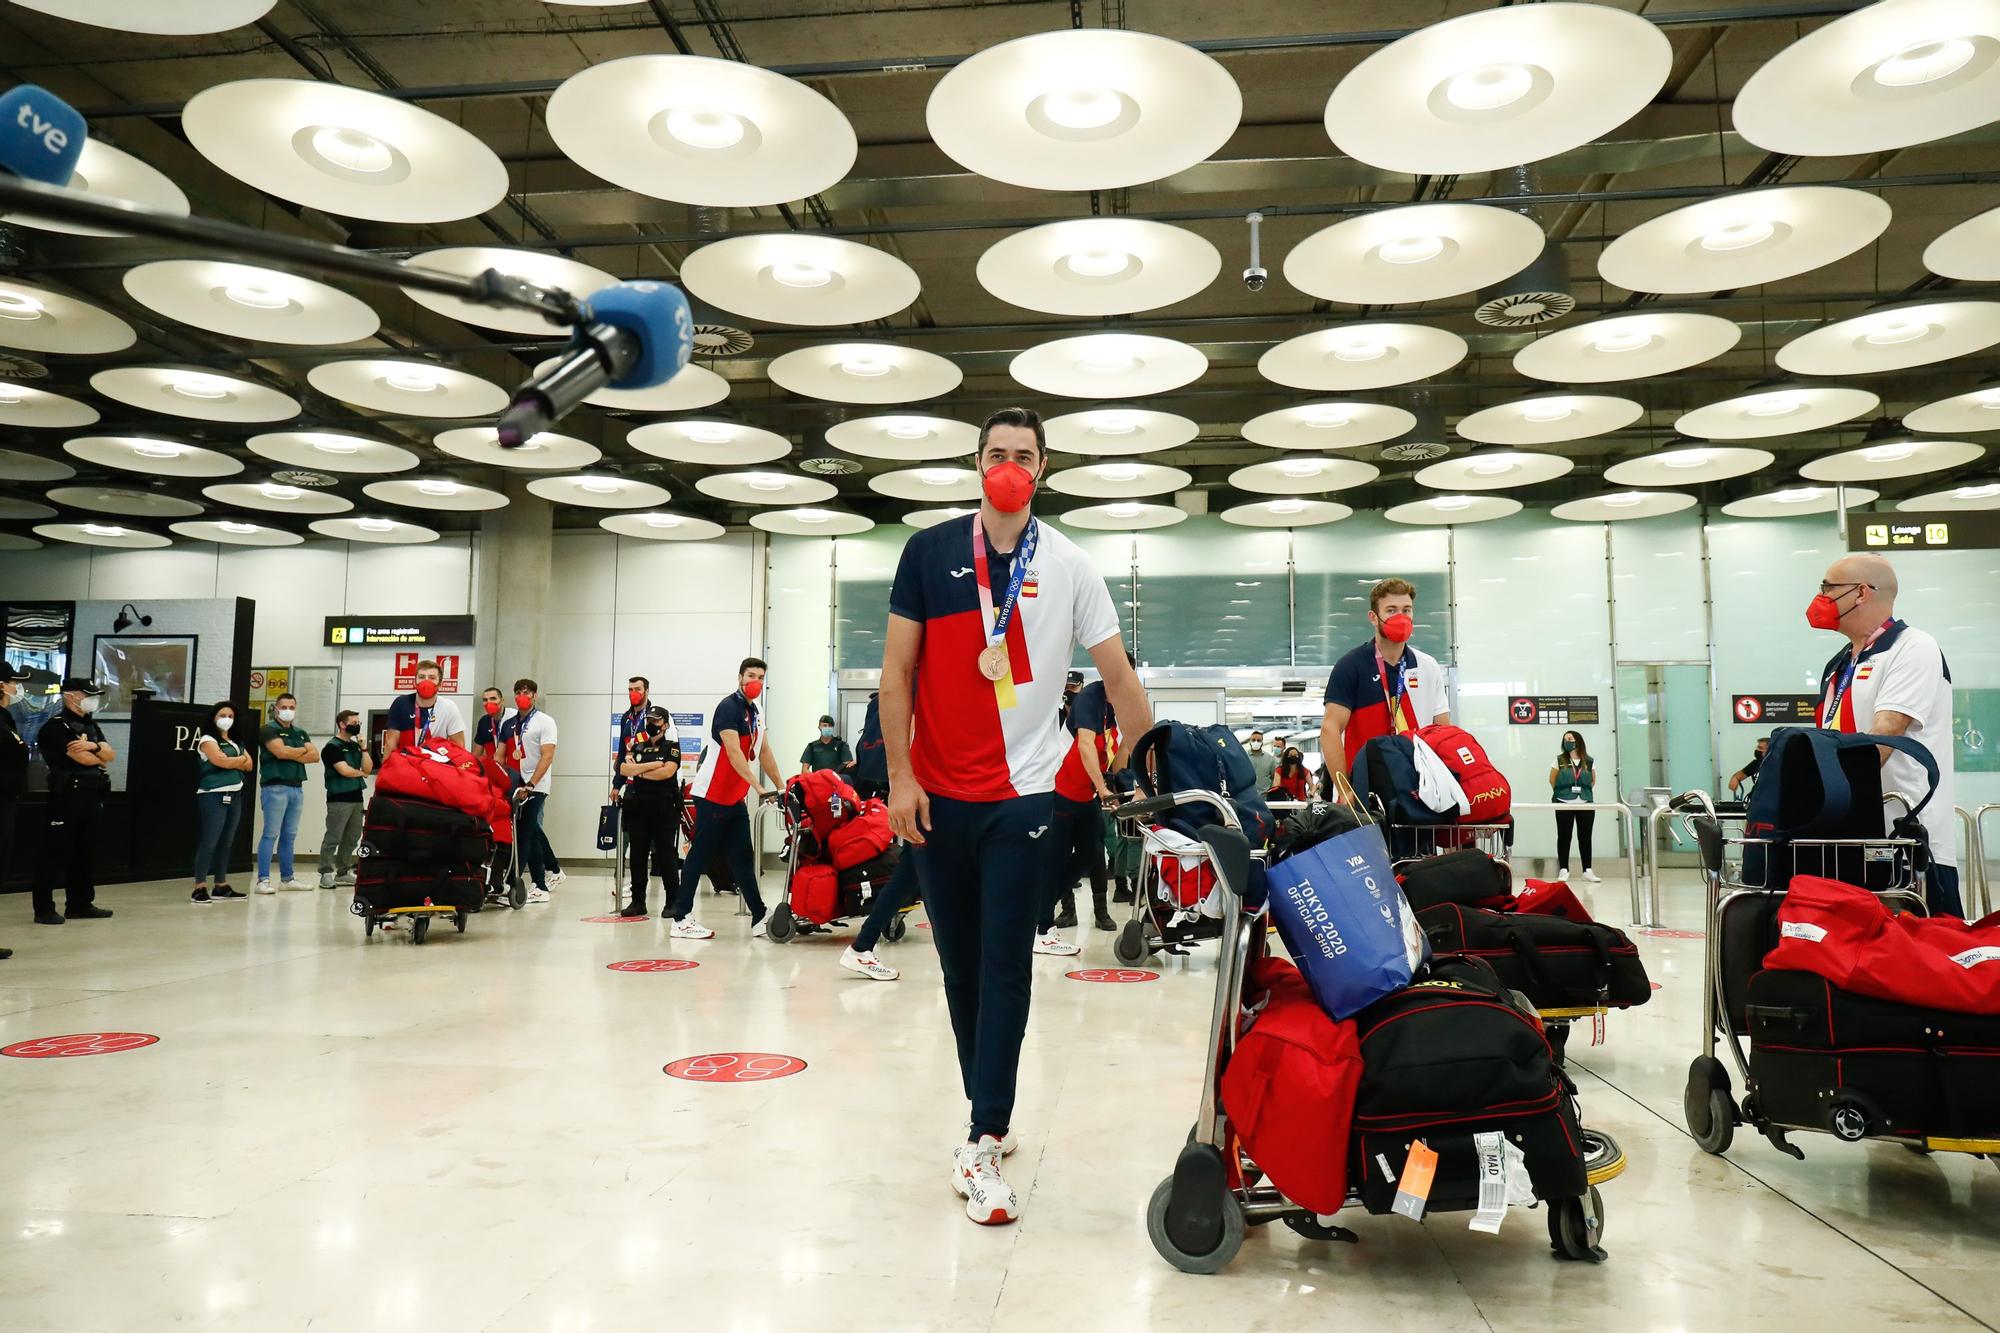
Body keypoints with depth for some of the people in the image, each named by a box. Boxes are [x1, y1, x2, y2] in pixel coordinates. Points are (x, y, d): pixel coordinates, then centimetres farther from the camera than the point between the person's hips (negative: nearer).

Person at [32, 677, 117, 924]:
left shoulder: (91, 725, 18)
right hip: (67, 795, -8)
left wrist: (93, 746, -13)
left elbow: (111, 754, 8)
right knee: (55, 853, -5)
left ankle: (80, 904, 17)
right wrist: (101, 757, 5)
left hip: (91, 796, 8)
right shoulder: (56, 726, -8)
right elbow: (83, 758, -15)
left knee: (84, 852, 11)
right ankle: (44, 909, -2)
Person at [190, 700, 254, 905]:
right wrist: (240, 759, 0)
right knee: (209, 842, -10)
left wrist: (231, 761, -5)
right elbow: (222, 761, -16)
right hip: (214, 796, -7)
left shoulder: (235, 742, 20)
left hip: (235, 795, 7)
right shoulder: (207, 740, -2)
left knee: (226, 843, 9)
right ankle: (199, 888, -9)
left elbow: (249, 765, 9)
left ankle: (221, 886, 14)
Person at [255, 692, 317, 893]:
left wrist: (292, 754, -7)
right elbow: (282, 752, -17)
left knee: (289, 836, 9)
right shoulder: (269, 730, -1)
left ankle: (287, 879, 13)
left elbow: (315, 756, 7)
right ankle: (263, 880, -7)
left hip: (297, 788, 6)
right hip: (276, 787, -6)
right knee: (271, 834, -8)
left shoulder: (300, 733, 19)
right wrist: (303, 750, 0)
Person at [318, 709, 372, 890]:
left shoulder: (355, 746, 16)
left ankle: (343, 872, 19)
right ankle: (326, 874, -4)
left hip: (356, 797, 8)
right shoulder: (332, 747, -7)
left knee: (352, 838, 11)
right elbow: (345, 770, -16)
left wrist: (364, 748, 0)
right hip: (339, 799, -8)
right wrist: (361, 773, 3)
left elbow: (368, 768, 9)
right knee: (333, 838, -7)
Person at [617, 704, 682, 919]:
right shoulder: (636, 746, 13)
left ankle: (673, 901, 4)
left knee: (666, 855, -2)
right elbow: (623, 768, -4)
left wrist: (639, 771, -6)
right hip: (638, 808, 4)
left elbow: (667, 772, -15)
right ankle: (638, 901, 14)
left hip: (664, 808, -4)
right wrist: (652, 765, -12)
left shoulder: (672, 746, 1)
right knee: (637, 855, 6)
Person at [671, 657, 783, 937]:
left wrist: (781, 787, 16)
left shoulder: (757, 711, 13)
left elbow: (763, 752, 19)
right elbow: (733, 753, -22)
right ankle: (681, 920, 1)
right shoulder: (729, 707, -14)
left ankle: (759, 918, 11)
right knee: (700, 854, -4)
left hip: (736, 797, 9)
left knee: (742, 858, 9)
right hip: (712, 795, -9)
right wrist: (758, 787, -27)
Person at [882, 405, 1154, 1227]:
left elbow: (1117, 674, 4)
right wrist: (899, 775, -5)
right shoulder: (930, 552, 2)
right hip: (937, 795, 2)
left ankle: (982, 1144, 1)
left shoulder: (1069, 566, 2)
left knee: (1006, 967, -4)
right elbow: (898, 669, 2)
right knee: (959, 964, 10)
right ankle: (990, 1117, 26)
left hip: (1023, 793, -1)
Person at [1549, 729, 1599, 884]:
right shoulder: (1559, 760, 1)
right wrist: (1562, 792, 7)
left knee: (1585, 837, 5)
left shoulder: (1589, 762, 4)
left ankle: (1587, 870, 10)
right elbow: (1552, 780, 7)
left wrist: (1585, 792, 5)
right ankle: (1563, 870, 5)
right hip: (1564, 804, -1)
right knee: (1564, 836, 0)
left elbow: (1593, 781, 14)